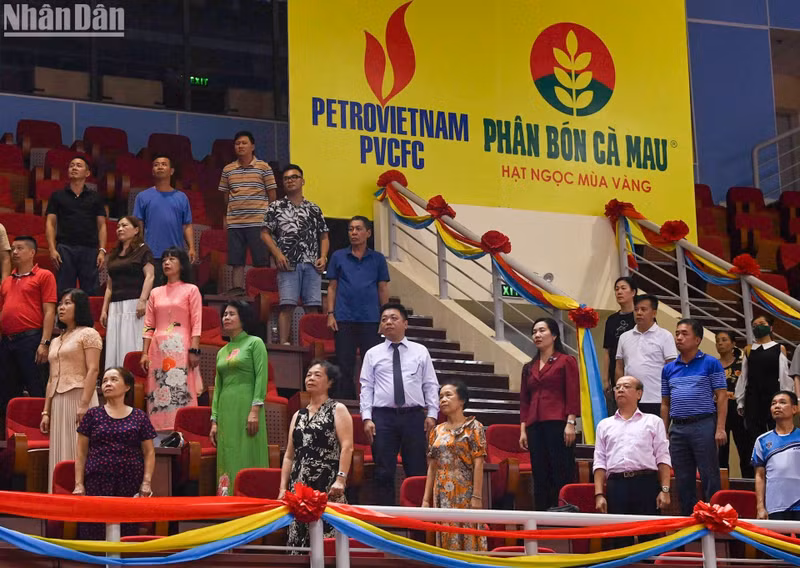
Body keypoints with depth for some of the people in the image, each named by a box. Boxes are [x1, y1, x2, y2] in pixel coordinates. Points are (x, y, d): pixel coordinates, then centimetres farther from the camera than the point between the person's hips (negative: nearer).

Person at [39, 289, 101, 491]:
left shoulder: (88, 334, 1)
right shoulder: (56, 341, 23)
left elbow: (93, 370, -10)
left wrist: (84, 404, -20)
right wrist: (46, 411, 14)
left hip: (79, 398, -7)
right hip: (58, 404, 7)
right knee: (60, 455, 3)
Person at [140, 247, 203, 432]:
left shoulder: (191, 290, 6)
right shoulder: (155, 293, 16)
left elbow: (196, 324, -1)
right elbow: (149, 325, 13)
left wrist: (194, 350, -11)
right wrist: (144, 353, 4)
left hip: (181, 349, -4)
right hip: (158, 349, 4)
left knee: (181, 391, -11)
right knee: (157, 393, -1)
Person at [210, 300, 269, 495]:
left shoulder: (255, 343, 1)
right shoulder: (222, 352, 18)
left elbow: (261, 377, -8)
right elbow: (218, 387, 17)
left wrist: (255, 410, -18)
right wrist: (214, 420, 10)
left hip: (246, 406, -6)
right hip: (226, 410, 6)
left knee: (247, 458, -8)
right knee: (228, 460, 4)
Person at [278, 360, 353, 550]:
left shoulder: (338, 410, 4)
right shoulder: (298, 415, 20)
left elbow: (347, 447, -8)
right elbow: (289, 455, 18)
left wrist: (341, 479, -21)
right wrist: (283, 488, 9)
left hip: (327, 486, -6)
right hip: (299, 486, 6)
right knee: (298, 540, -1)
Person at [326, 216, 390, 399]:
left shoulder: (378, 259, 7)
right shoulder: (338, 257, 7)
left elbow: (383, 289, 8)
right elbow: (332, 287, 8)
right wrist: (330, 314, -1)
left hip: (370, 319, 0)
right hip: (344, 319, 0)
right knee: (345, 367, 3)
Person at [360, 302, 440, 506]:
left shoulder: (420, 352, 10)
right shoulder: (372, 354, 10)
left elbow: (431, 385, 8)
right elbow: (366, 388, 6)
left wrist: (432, 414, -3)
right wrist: (367, 418, -4)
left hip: (414, 416, 0)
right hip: (383, 416, 0)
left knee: (417, 471, 1)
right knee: (384, 473, 0)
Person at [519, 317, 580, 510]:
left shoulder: (566, 361, 4)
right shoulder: (529, 368, 20)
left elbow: (573, 395, -4)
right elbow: (524, 401, 18)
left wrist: (570, 423, -13)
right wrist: (523, 430, 10)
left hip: (558, 424, -5)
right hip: (535, 426, 6)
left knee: (562, 475, -9)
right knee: (540, 478, 3)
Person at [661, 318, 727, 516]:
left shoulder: (710, 364, 0)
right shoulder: (669, 369, 14)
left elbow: (722, 397, -4)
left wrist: (720, 428, -12)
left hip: (703, 426, -5)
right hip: (677, 429, 5)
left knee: (709, 477, -4)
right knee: (683, 480, 8)